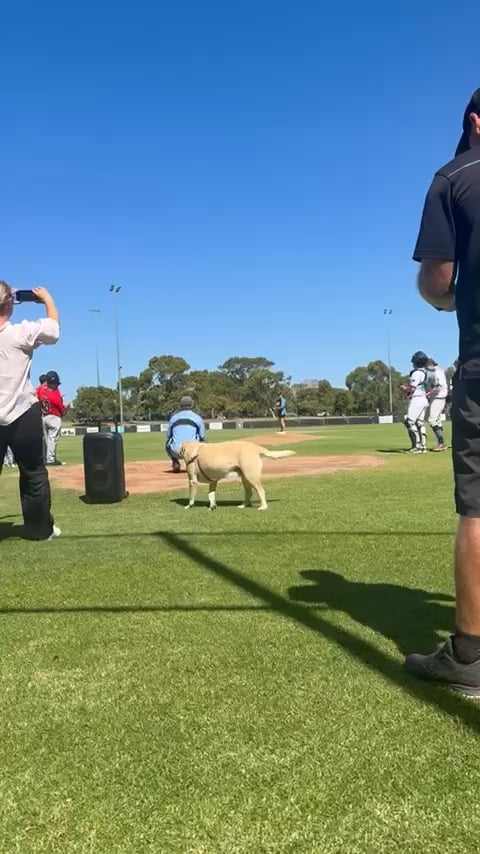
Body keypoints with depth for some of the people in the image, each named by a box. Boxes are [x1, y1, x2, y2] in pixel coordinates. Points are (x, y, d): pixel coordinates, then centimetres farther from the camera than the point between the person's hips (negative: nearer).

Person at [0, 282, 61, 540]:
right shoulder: (21, 333, -12)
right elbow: (53, 326, 1)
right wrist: (47, 298, 16)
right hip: (22, 415, -3)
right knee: (33, 475, 10)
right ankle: (40, 529, 20)